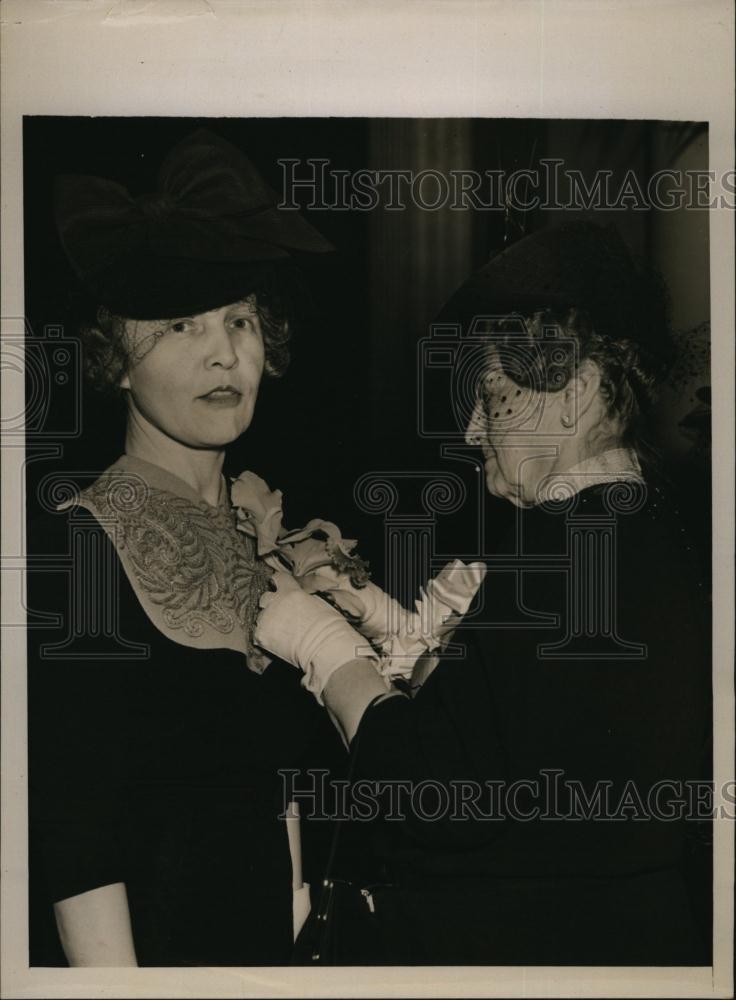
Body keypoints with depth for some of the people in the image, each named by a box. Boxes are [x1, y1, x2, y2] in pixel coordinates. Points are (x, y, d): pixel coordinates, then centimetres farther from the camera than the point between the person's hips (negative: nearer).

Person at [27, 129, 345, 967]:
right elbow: (77, 844, -18)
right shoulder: (71, 549, -17)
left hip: (277, 937, 6)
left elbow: (274, 767, 6)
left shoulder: (263, 530, 3)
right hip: (152, 945, -6)